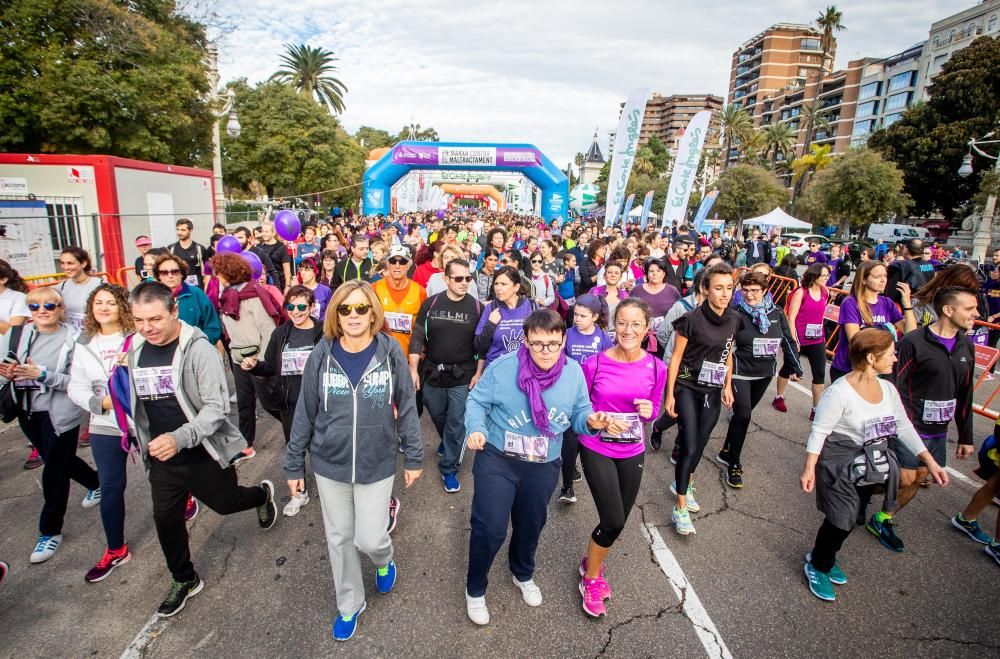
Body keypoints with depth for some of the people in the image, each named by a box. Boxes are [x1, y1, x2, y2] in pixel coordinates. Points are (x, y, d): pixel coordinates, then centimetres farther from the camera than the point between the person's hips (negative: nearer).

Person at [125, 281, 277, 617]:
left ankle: (263, 494, 48)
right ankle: (184, 580, 37)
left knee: (226, 503, 13)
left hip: (204, 452, -5)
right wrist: (144, 444, 17)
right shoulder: (135, 350, -1)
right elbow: (136, 404, 13)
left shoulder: (198, 348, -21)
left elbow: (216, 406, -24)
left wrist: (180, 438, -36)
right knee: (165, 519, 13)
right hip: (161, 457, 5)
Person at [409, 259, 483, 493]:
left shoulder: (477, 307, -6)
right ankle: (446, 441, 52)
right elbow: (417, 337, -3)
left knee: (456, 424, 3)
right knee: (437, 416, 21)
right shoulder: (430, 303, -4)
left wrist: (478, 373, -5)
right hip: (432, 373, 2)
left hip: (463, 377, -2)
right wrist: (413, 369, -8)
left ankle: (449, 469, 20)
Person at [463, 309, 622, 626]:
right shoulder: (503, 367, -18)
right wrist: (476, 428, -23)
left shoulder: (573, 373, -8)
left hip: (544, 467, 3)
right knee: (490, 529, -3)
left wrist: (592, 421, -20)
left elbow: (579, 413, 1)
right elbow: (477, 401, -7)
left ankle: (523, 574, 56)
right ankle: (475, 590, 29)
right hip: (497, 460, -3)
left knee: (530, 526, 23)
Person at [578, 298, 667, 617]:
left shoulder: (656, 368, -7)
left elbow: (654, 409, 6)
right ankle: (591, 577, 23)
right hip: (596, 449, -3)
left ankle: (592, 564, 45)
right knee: (613, 521, -7)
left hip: (632, 453, 4)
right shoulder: (594, 363, -14)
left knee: (619, 521, 14)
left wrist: (649, 411, -15)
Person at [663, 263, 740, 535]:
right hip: (688, 389, -5)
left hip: (713, 391, 5)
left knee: (700, 444, 15)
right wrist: (670, 394, -10)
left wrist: (728, 385, 12)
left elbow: (728, 353, 14)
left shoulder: (733, 319, 0)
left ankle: (681, 484, 38)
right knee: (688, 447, -7)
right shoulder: (692, 319, -16)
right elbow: (676, 357, -11)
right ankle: (680, 508, 6)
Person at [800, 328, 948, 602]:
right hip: (840, 465, -7)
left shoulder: (888, 389, 0)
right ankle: (817, 567, 22)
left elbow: (904, 427, 12)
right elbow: (819, 432, -19)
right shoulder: (839, 392, -23)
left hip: (870, 466, 7)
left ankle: (824, 558, 40)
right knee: (841, 520, -4)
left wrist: (930, 461, 11)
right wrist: (809, 469, -20)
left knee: (848, 518, 16)